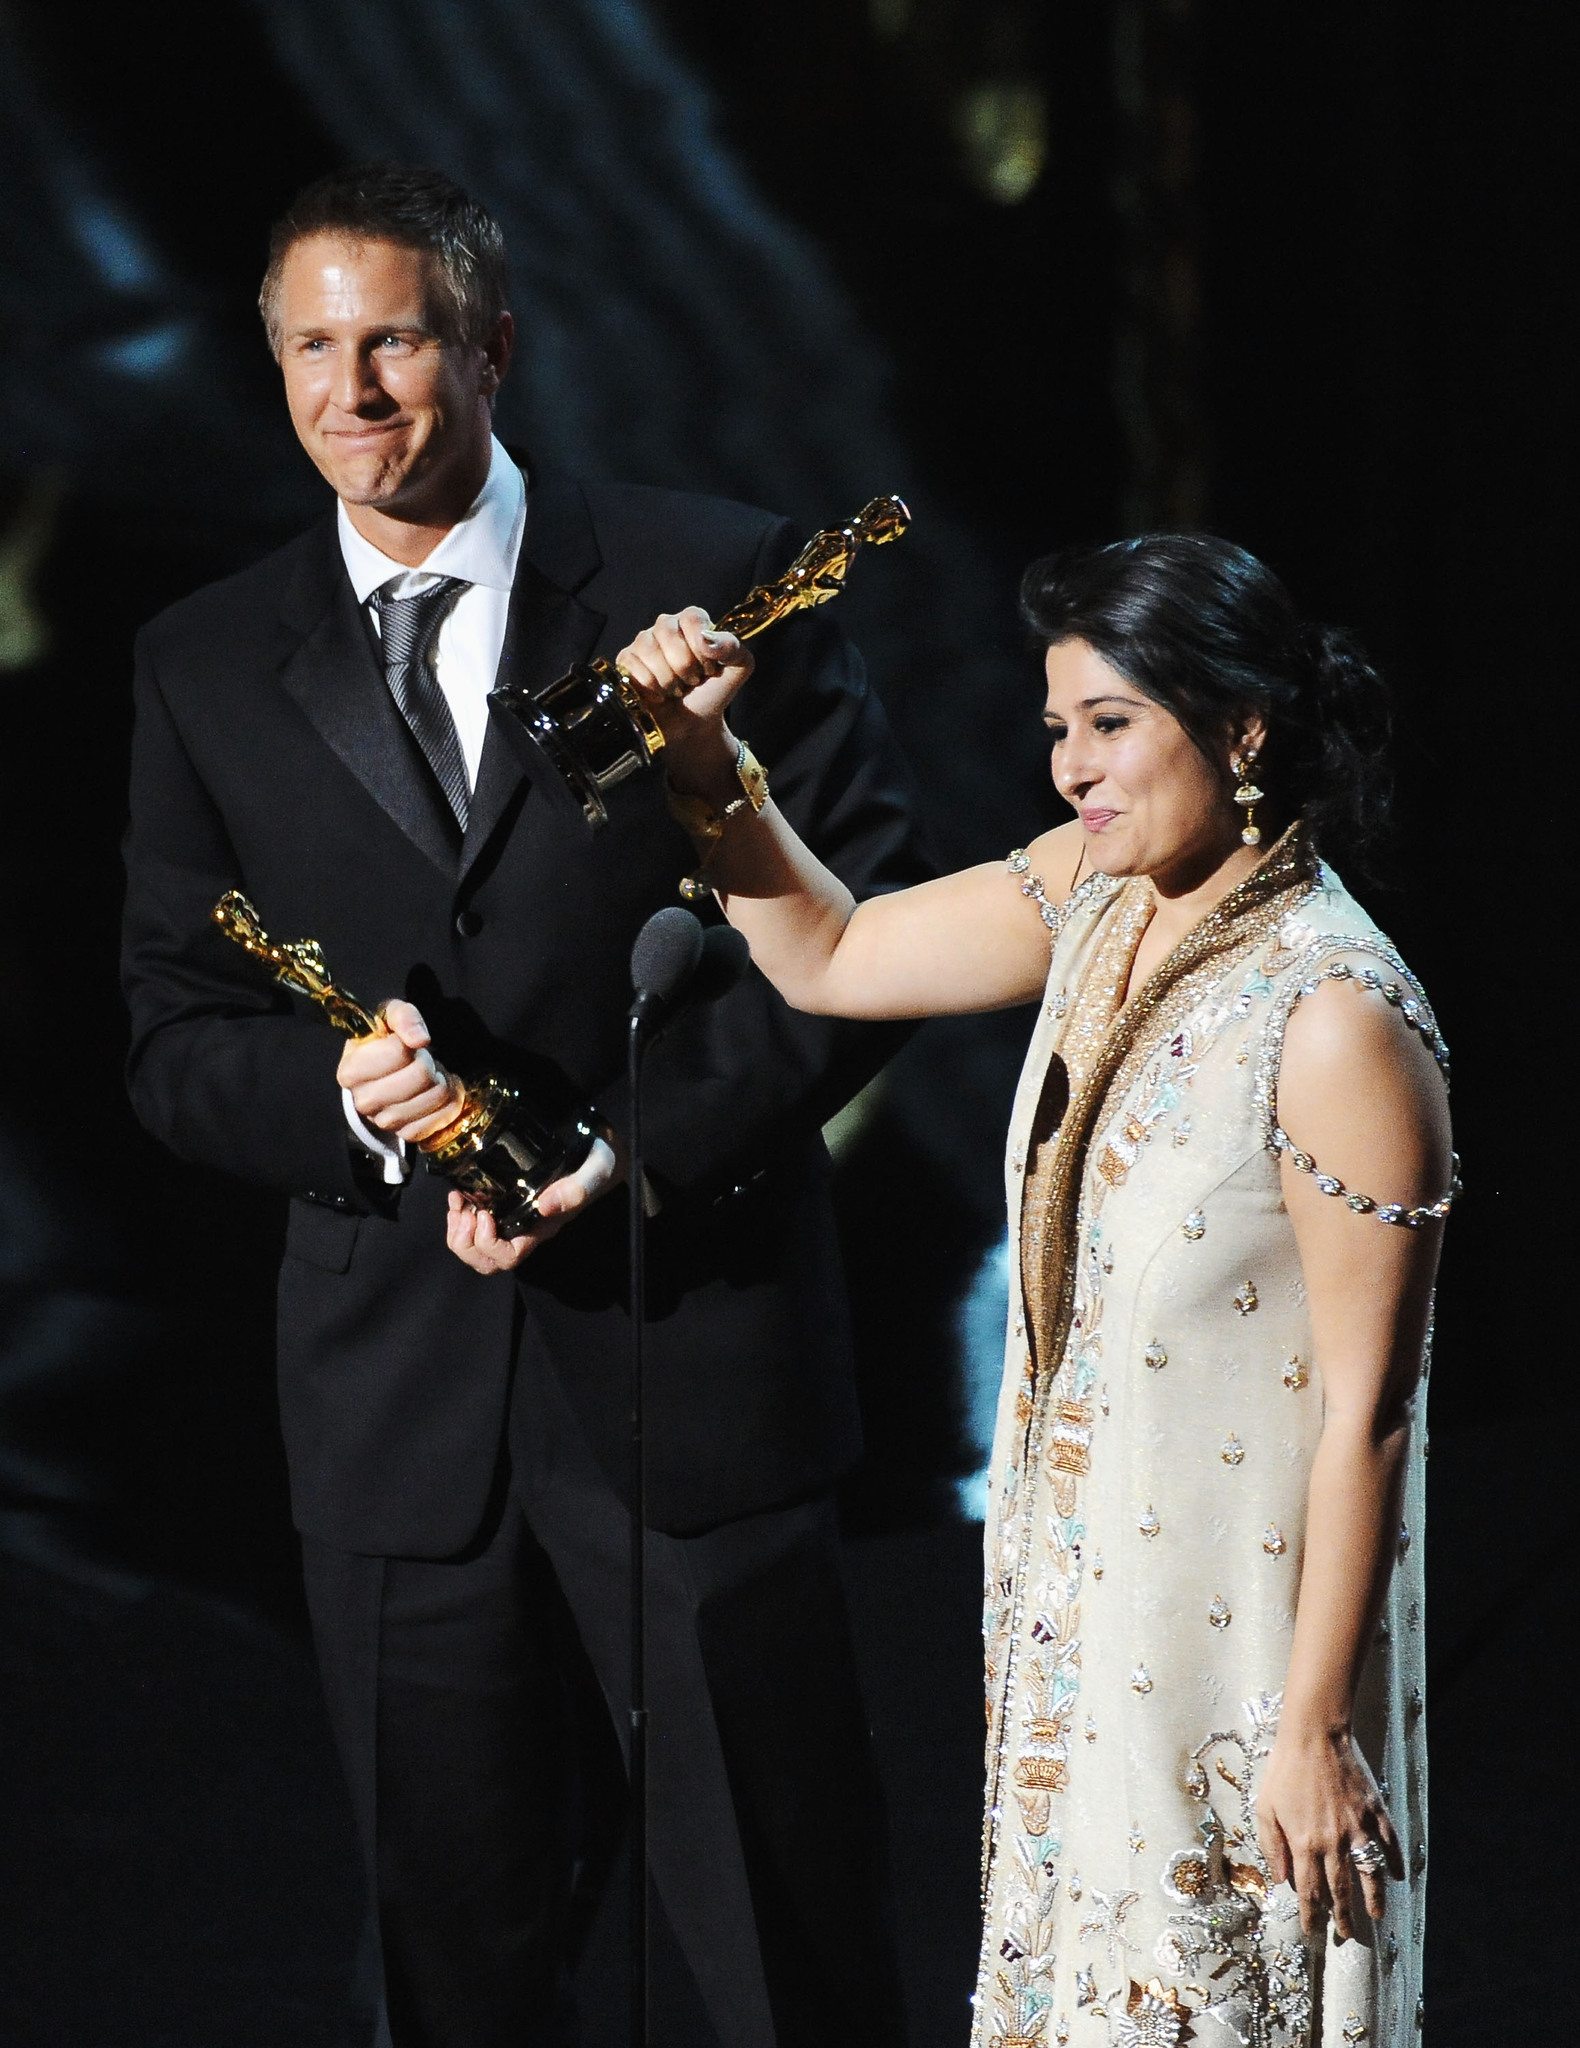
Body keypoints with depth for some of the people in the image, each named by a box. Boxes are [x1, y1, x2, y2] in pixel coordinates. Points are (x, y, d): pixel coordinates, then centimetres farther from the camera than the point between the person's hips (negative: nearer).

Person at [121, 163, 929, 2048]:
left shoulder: (714, 584, -1)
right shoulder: (206, 670, 7)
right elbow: (176, 1044, 7)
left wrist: (629, 1145, -14)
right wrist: (337, 1093, -16)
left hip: (690, 1356, -2)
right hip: (395, 1388, 3)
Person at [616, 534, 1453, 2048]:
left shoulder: (1338, 1022, -25)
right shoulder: (1097, 897, -2)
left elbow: (1366, 1410, -21)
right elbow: (829, 958, 12)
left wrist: (1315, 1727, -18)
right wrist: (703, 766, -5)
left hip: (1242, 1627, -7)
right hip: (1079, 1594, 8)